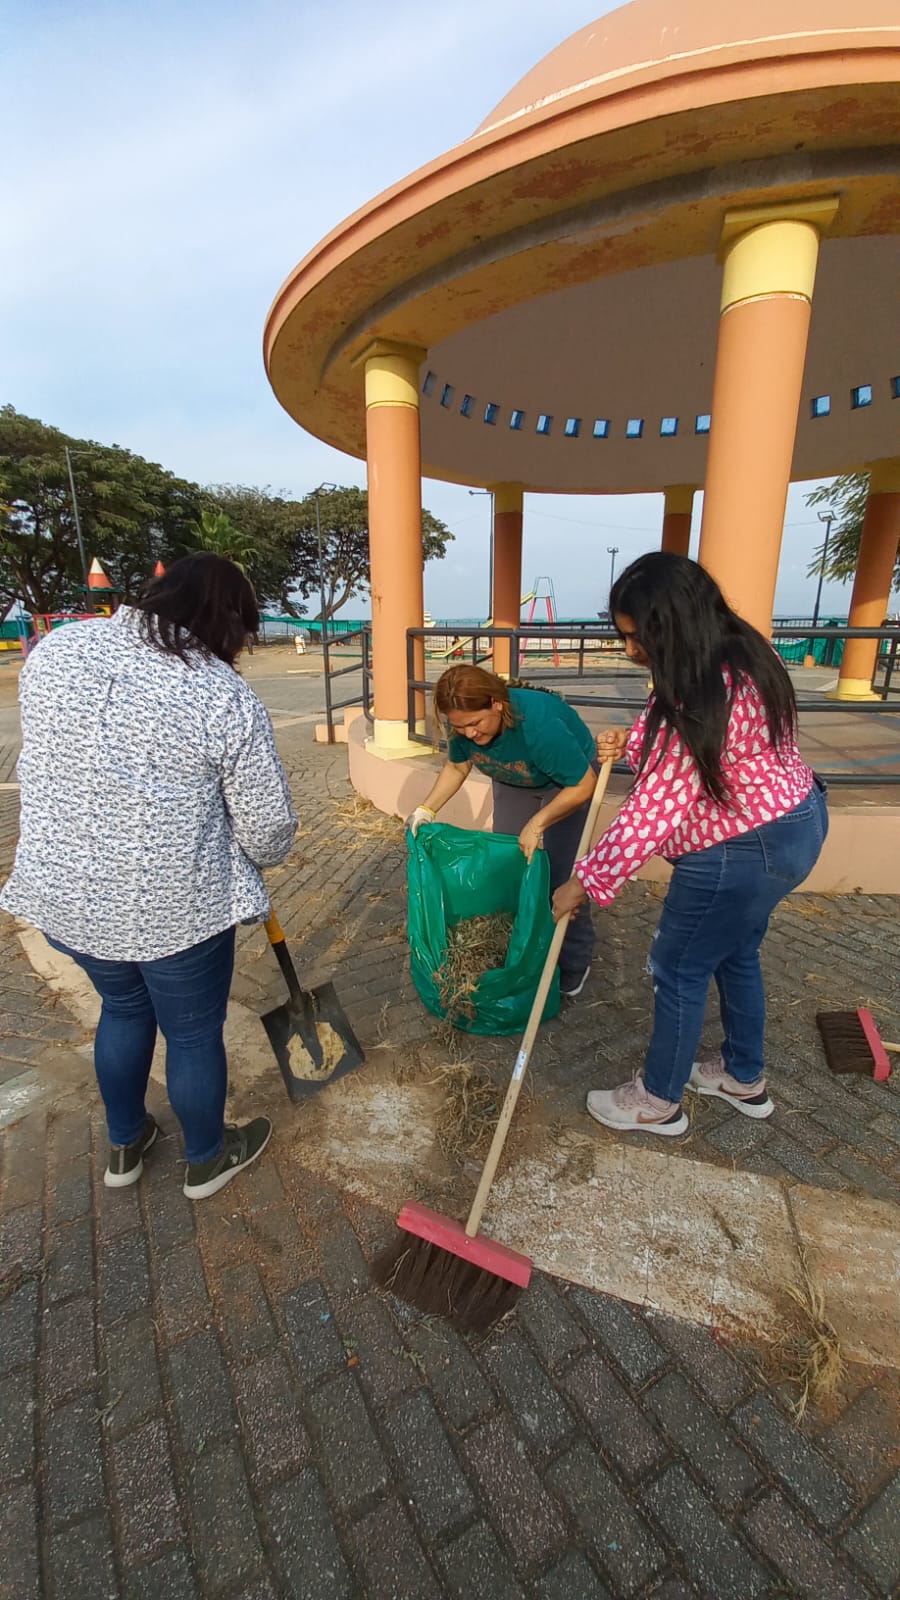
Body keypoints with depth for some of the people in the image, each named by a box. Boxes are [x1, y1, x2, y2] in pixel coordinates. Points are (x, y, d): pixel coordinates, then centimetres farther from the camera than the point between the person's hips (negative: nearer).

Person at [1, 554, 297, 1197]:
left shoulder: (54, 648, -3)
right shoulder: (228, 699, -19)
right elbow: (269, 829, -13)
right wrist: (260, 852, 9)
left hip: (62, 891, 6)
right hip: (176, 906, -5)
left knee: (123, 1007, 30)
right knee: (194, 1035, 18)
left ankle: (125, 1145, 51)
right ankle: (207, 1158, 44)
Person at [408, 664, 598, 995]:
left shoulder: (539, 723, -42)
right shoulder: (464, 723, -24)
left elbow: (583, 784, -31)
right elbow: (457, 766, -3)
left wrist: (537, 824, -29)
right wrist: (427, 808, -13)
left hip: (566, 779, -5)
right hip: (513, 781, 6)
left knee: (560, 870, -10)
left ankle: (574, 963, 8)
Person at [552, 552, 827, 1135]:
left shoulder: (702, 697, -30)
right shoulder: (738, 654, 0)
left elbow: (653, 811, -29)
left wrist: (585, 881, -20)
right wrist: (632, 742, -2)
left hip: (745, 851, -10)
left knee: (679, 969, 7)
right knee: (736, 954, 24)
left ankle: (659, 1102, 29)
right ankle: (745, 1078, 46)